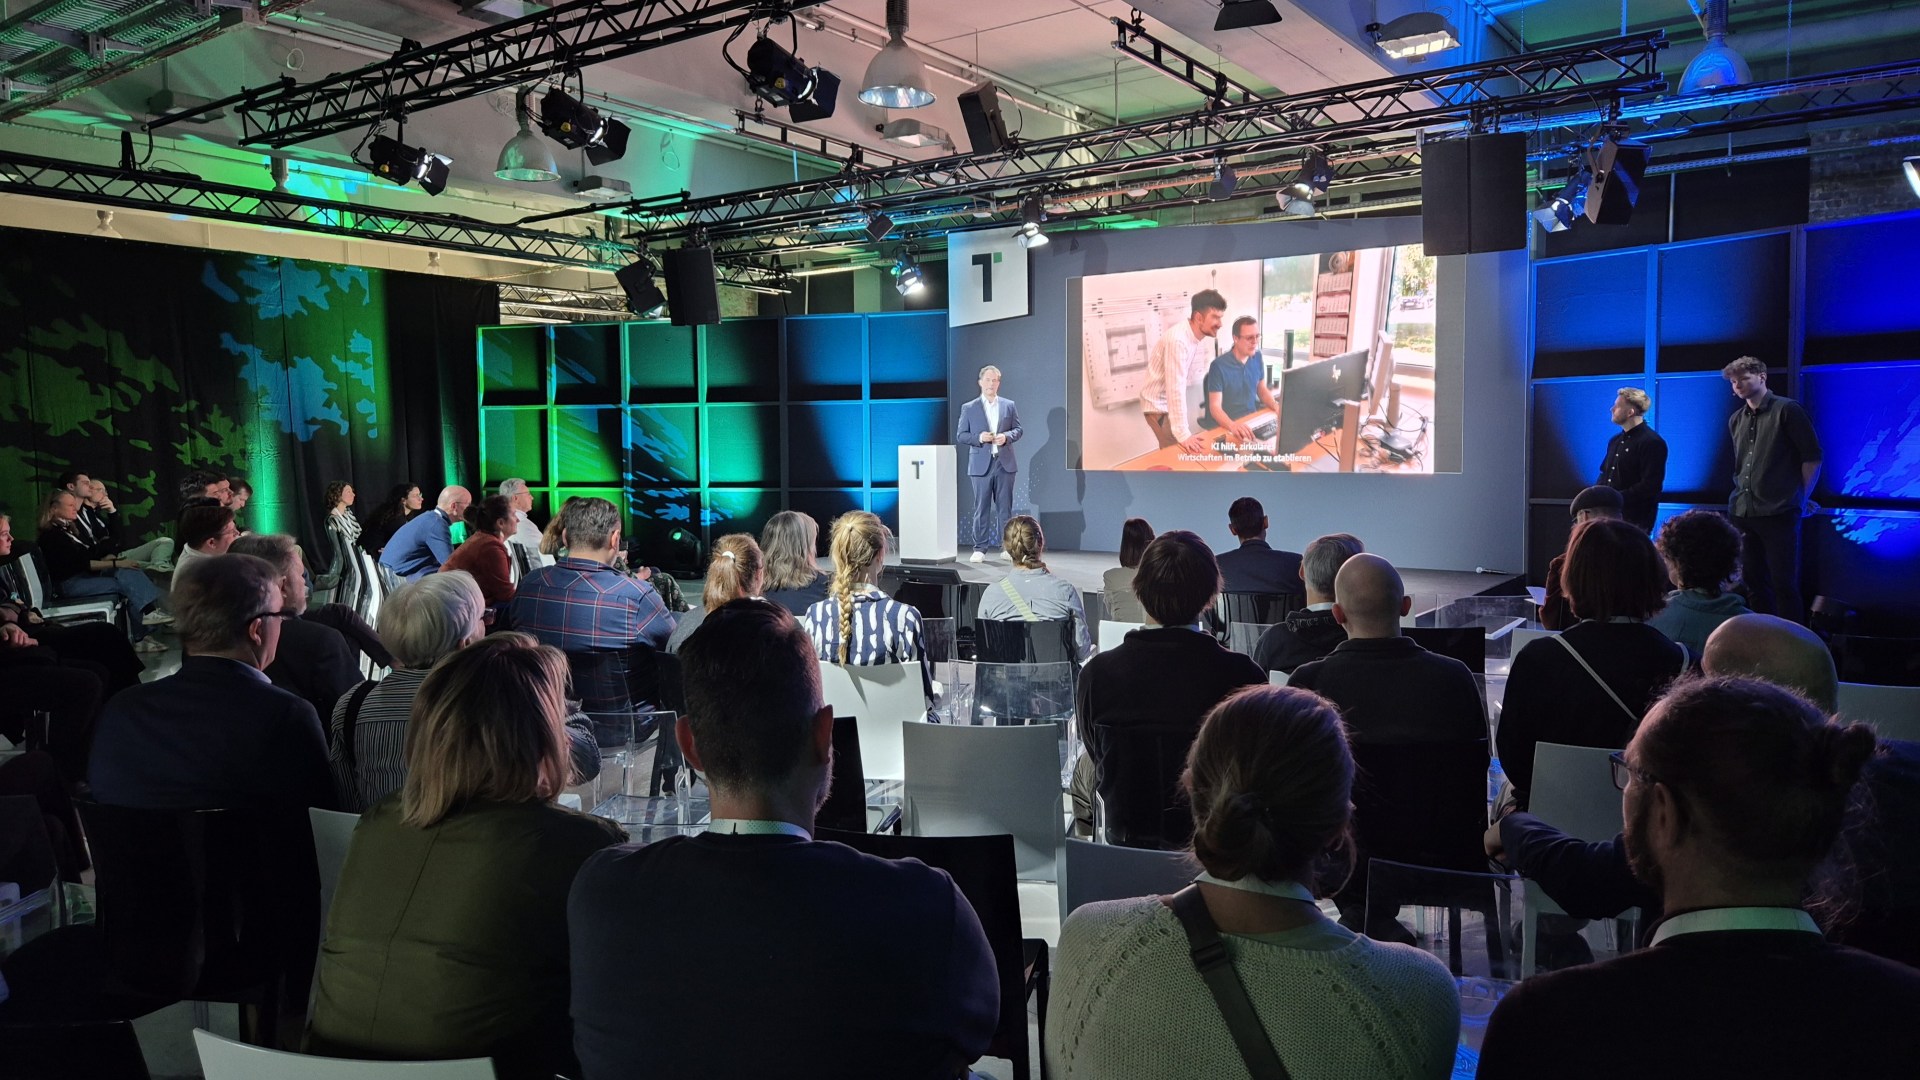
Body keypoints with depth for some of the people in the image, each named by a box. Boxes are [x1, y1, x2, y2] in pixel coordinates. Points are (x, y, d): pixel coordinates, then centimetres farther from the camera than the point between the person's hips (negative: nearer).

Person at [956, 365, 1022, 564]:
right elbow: (961, 435, 3)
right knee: (981, 508, 1)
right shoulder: (968, 408, 5)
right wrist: (979, 437, -14)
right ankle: (980, 549, 5)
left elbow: (1018, 430, 10)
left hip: (1004, 463, 1)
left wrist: (1006, 436, -11)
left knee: (1005, 507, 5)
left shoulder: (1009, 405, 10)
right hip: (981, 464, -1)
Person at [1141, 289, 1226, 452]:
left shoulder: (1204, 336, -5)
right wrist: (1183, 435, -38)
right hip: (1159, 404, -8)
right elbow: (1176, 389, -36)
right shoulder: (1178, 340, -32)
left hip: (1176, 402, 8)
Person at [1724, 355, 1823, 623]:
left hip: (1779, 512, -6)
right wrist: (1745, 493, 14)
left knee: (1784, 583, -5)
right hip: (1741, 512, 6)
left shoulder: (1787, 410, -3)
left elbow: (1812, 457, -4)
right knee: (1752, 580, 10)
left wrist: (1801, 498, -4)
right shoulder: (1736, 420, 14)